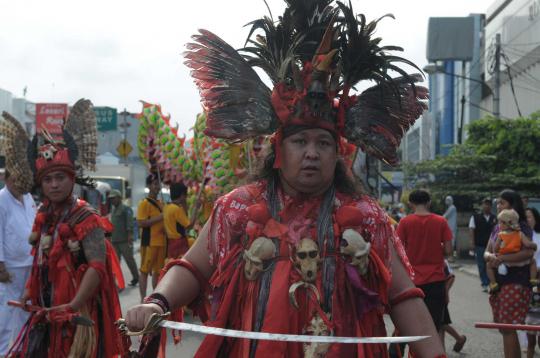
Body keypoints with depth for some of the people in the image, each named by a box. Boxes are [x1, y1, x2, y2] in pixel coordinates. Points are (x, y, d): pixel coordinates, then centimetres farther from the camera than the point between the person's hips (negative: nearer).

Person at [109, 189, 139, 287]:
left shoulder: (126, 209, -6)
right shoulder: (112, 210, 18)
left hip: (124, 240, -7)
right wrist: (110, 236, 18)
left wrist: (130, 236, -21)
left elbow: (130, 224, -13)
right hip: (114, 241, 7)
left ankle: (136, 278, 13)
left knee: (129, 260, 0)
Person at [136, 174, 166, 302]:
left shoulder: (161, 203, 16)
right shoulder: (144, 203, -8)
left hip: (161, 242, 7)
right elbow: (140, 223, -17)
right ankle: (143, 299, -1)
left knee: (158, 271, 11)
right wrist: (159, 217, -20)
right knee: (145, 271, -3)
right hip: (149, 242, -7)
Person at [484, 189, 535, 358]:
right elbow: (487, 252, 14)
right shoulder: (497, 228, 15)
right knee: (503, 327, 11)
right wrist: (490, 256, -10)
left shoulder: (522, 227, -7)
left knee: (508, 328, -9)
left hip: (515, 283, -7)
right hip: (498, 282, 8)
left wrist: (501, 258, -23)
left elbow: (528, 252, -21)